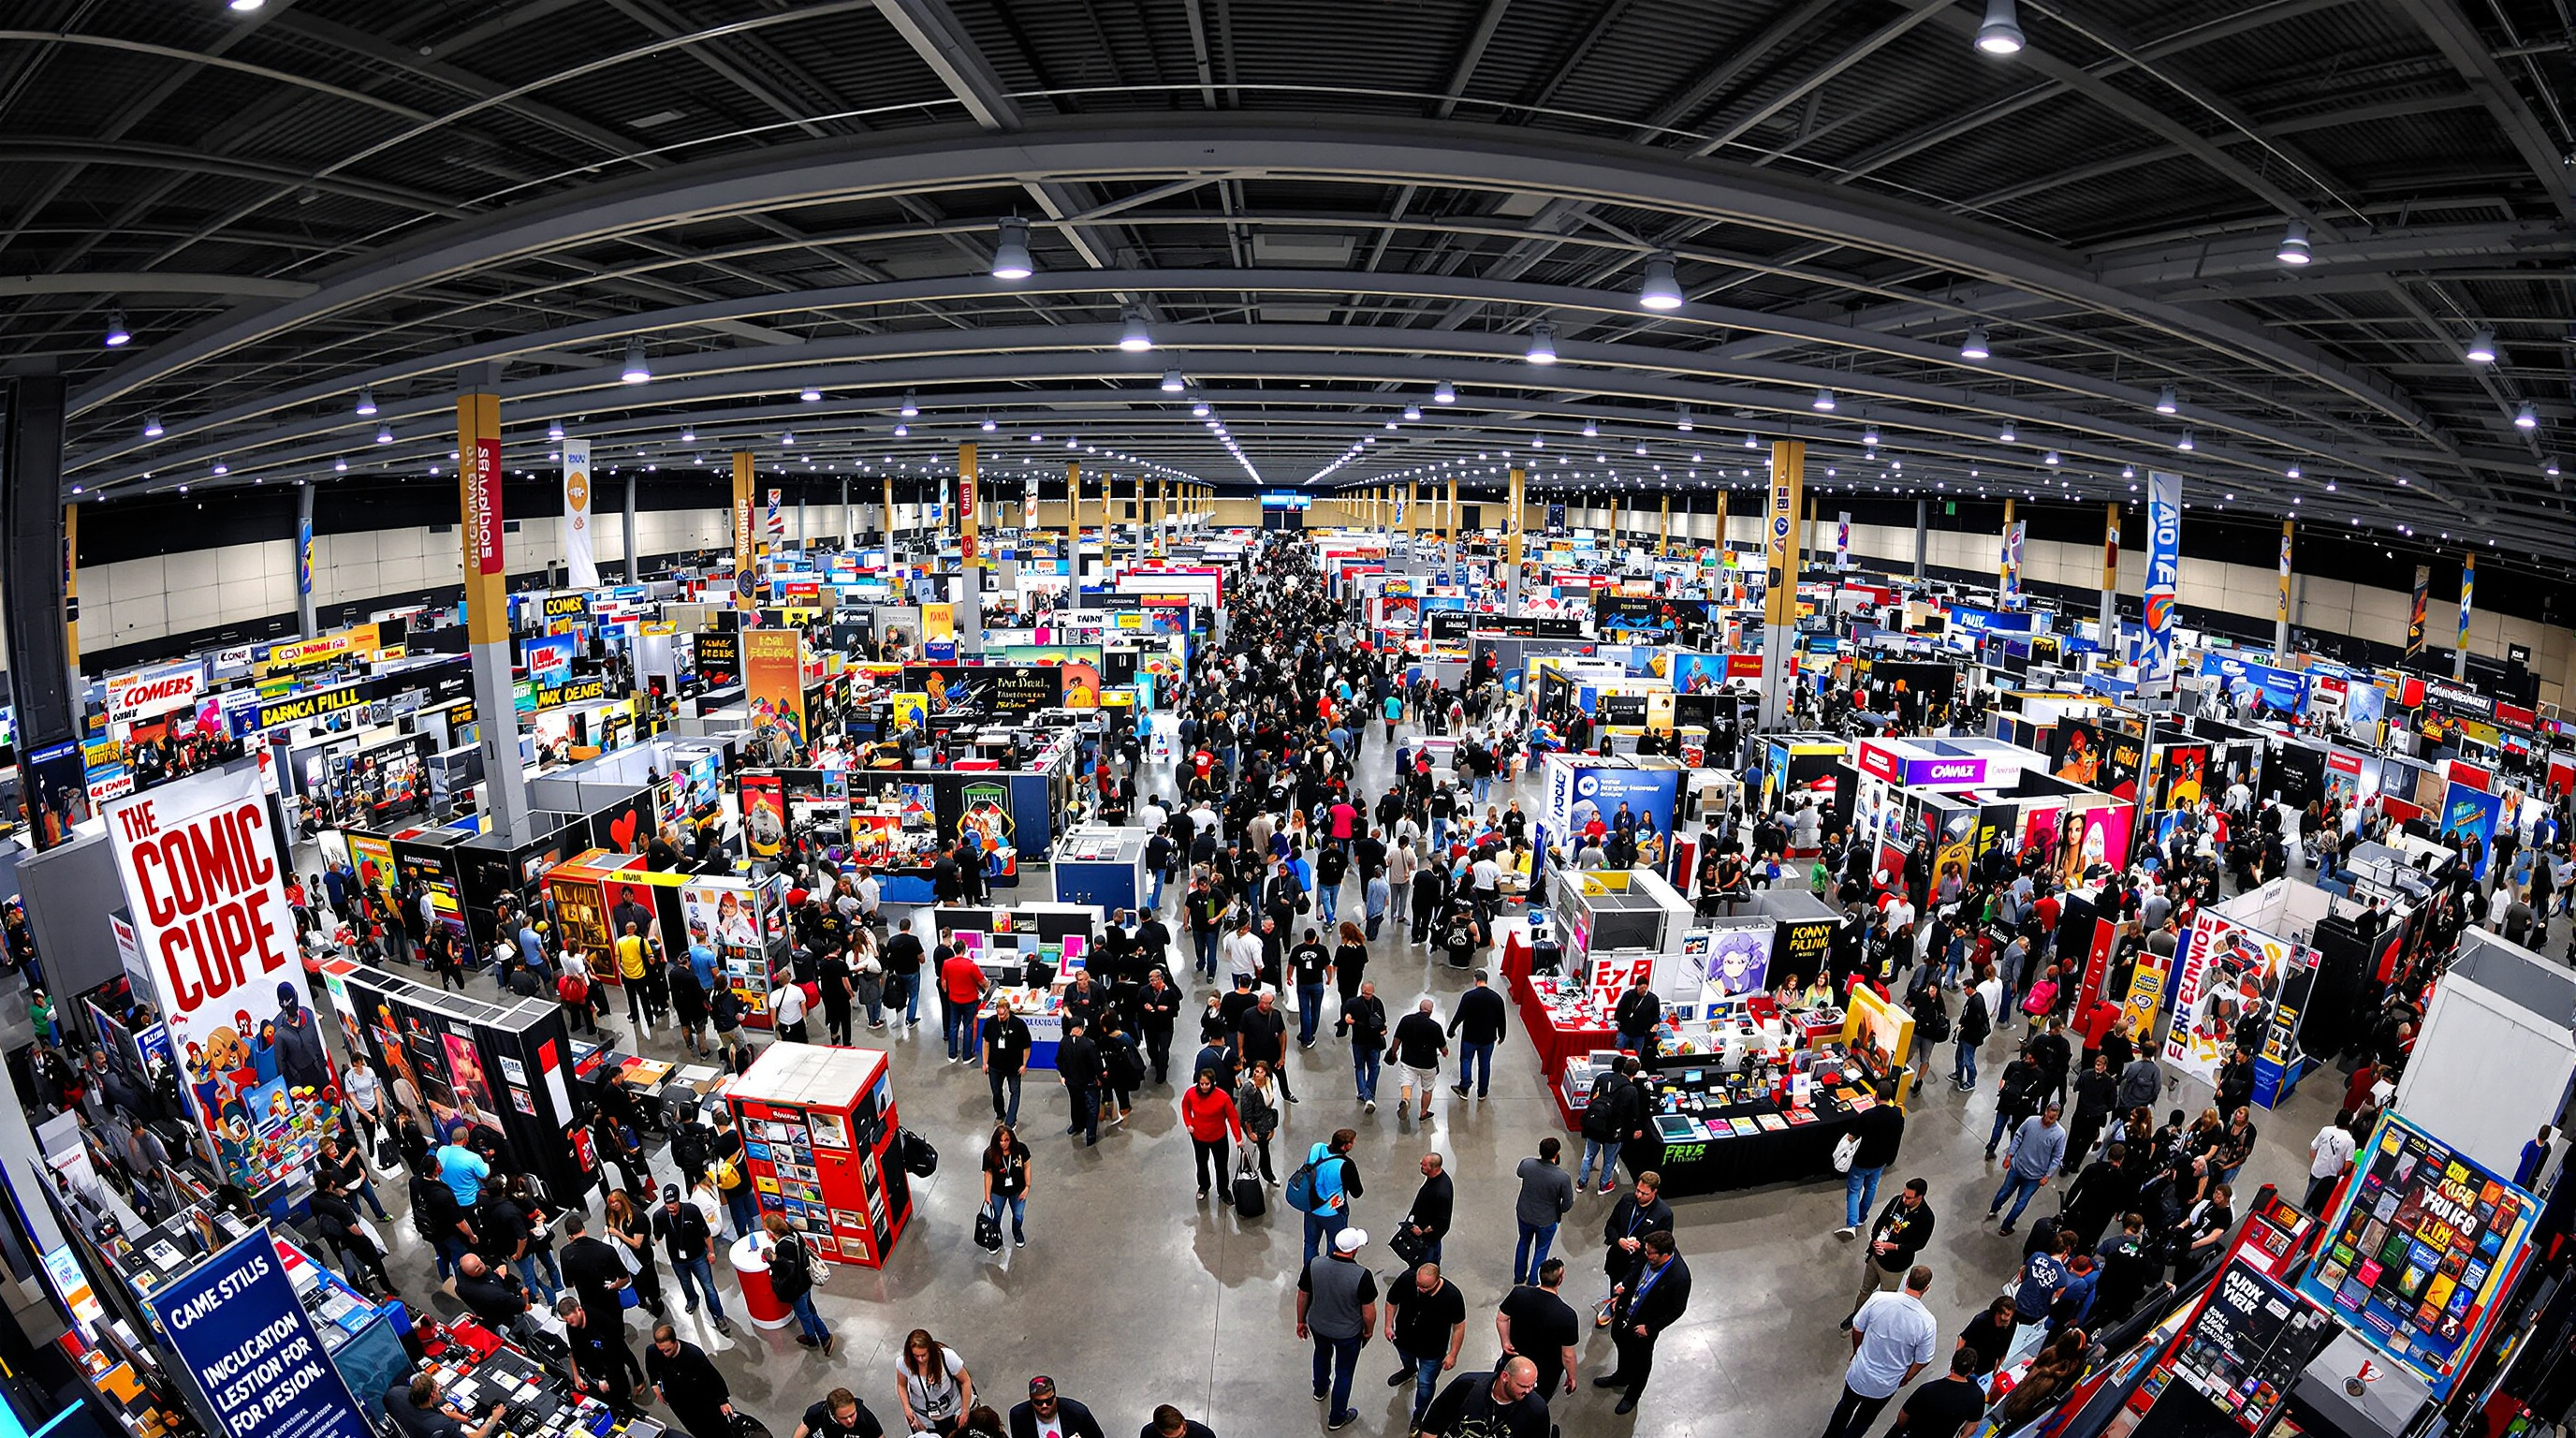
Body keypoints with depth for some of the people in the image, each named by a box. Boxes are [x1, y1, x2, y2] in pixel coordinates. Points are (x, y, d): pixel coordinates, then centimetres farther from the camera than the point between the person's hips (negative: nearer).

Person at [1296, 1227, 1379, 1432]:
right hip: (1348, 1333, -3)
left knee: (1322, 1353, 35)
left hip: (1317, 1325, 3)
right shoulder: (1362, 1276, -31)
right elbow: (1369, 1312, -19)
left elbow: (1302, 1296, -8)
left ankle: (1320, 1390, 59)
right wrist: (1368, 1331, 3)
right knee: (1344, 1372, 23)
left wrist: (1301, 1321, 9)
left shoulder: (1313, 1265, -24)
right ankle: (1336, 1418, 40)